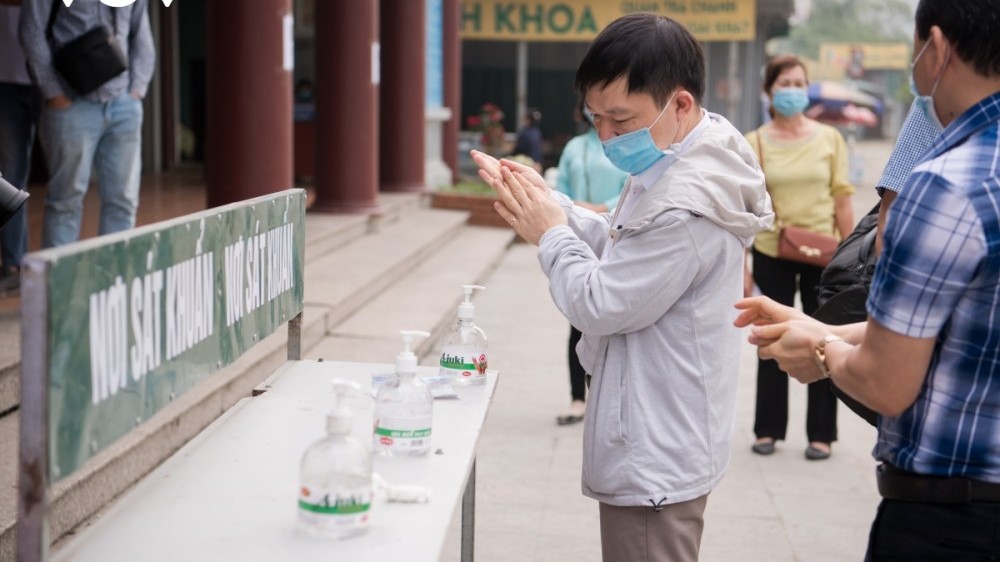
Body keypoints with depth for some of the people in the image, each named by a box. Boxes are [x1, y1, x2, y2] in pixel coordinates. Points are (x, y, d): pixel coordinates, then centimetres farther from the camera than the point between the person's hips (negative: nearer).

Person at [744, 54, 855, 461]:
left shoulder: (829, 139, 1)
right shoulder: (754, 143, -2)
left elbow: (842, 201, 2)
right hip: (771, 256, 0)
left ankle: (821, 433, 15)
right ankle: (768, 429, 21)